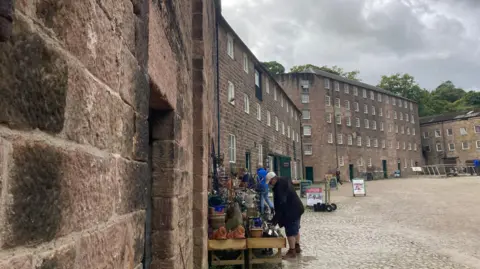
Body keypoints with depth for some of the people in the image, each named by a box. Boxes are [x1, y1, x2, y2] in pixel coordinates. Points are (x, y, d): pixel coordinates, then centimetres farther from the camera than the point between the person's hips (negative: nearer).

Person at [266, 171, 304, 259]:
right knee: (295, 228, 22)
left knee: (290, 231, -1)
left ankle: (292, 251, 9)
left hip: (291, 211, -11)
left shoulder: (280, 187, -26)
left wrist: (275, 219, -22)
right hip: (297, 208, 11)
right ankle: (297, 247, 35)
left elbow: (281, 204, -27)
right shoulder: (284, 180, 4)